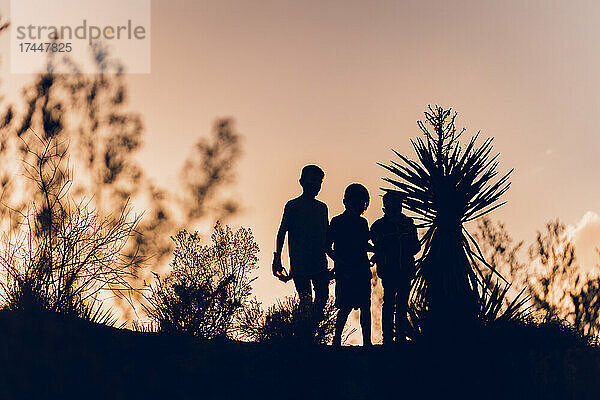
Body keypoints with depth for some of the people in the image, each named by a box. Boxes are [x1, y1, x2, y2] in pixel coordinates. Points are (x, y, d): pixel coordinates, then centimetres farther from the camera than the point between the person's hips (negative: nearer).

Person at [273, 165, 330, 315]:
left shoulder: (322, 207, 16)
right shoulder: (292, 206, 1)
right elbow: (282, 232, -3)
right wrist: (277, 257, -11)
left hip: (319, 262, 5)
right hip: (299, 262, -5)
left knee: (323, 294, -2)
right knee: (305, 300, -5)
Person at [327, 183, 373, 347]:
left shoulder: (363, 222, 14)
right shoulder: (337, 222, -1)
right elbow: (328, 248, 0)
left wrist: (376, 249, 3)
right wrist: (338, 260, -15)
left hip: (363, 270, 5)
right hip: (345, 272, -5)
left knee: (365, 307, 4)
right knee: (346, 307, -9)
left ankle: (367, 341, 10)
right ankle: (337, 339, 4)